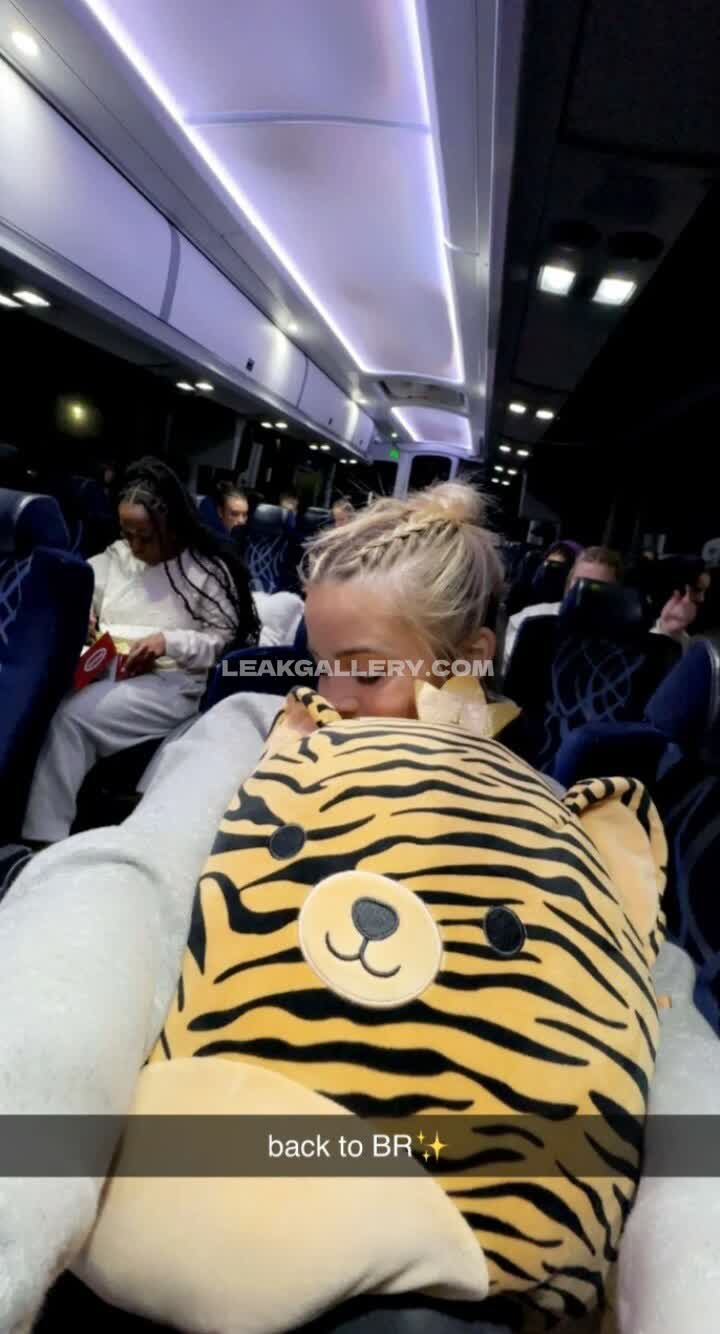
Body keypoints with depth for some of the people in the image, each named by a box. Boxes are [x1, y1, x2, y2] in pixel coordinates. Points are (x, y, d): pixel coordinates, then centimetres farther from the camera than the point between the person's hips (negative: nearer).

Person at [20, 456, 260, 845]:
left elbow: (226, 641, -5)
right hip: (104, 671, 6)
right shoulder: (116, 555, 13)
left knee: (72, 715, -27)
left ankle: (46, 836, -16)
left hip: (172, 683, -5)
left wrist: (170, 642, -19)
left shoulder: (209, 569, -3)